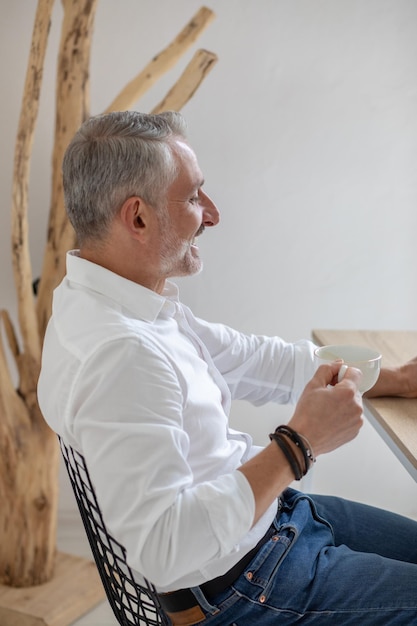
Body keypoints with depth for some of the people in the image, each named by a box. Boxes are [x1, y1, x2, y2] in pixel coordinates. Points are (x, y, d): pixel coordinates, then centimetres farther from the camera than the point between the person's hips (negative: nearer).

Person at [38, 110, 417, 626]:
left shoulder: (142, 306, 0)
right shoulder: (119, 355, -32)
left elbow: (250, 359, 9)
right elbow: (162, 548, -34)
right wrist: (299, 443, -28)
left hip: (269, 511, 9)